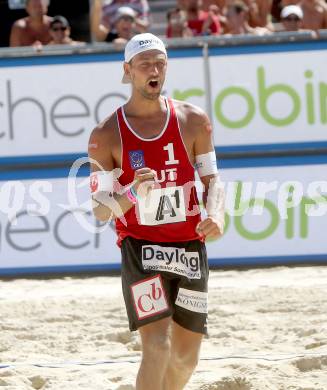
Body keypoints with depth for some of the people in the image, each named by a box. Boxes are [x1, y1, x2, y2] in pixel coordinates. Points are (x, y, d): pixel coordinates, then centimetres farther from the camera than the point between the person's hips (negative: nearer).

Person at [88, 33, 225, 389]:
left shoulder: (193, 121, 2)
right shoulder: (107, 135, -5)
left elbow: (211, 179, 7)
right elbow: (100, 211, -4)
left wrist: (216, 214, -15)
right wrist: (132, 195, -26)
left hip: (190, 247, 4)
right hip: (140, 248, -4)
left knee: (186, 358, 11)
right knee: (157, 347, -21)